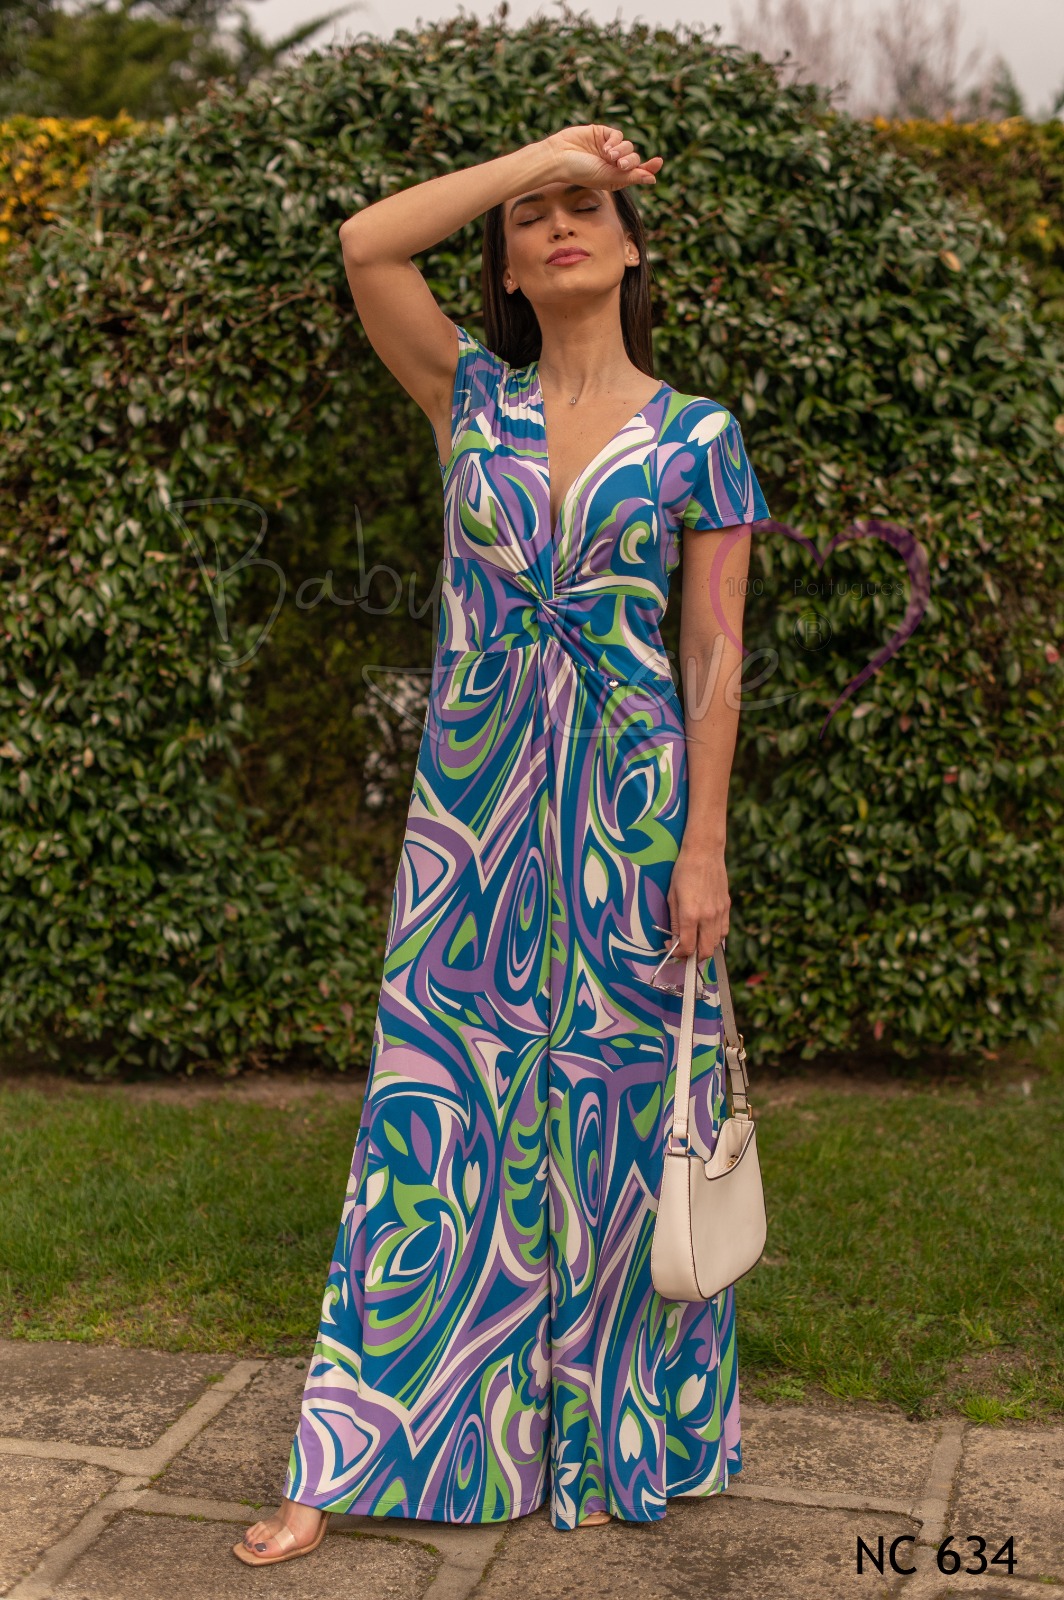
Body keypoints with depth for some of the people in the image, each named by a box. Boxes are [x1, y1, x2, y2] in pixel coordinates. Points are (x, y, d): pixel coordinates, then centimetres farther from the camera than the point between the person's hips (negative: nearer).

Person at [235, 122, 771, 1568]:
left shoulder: (697, 435, 2)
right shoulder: (471, 398, 7)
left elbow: (714, 652, -2)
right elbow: (366, 245, -7)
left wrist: (705, 845, -7)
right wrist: (531, 155, -2)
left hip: (627, 804, -1)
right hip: (475, 799, 2)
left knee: (610, 1107, 6)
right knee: (437, 1100, 5)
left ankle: (607, 1441, 25)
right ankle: (354, 1457, 16)